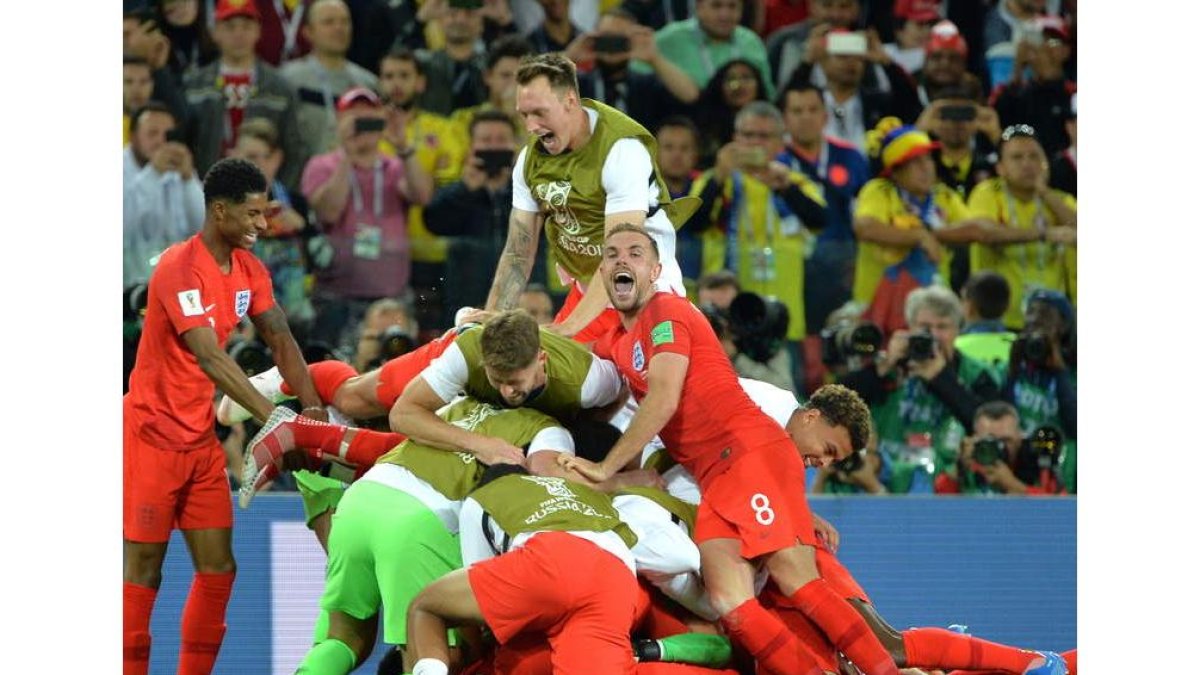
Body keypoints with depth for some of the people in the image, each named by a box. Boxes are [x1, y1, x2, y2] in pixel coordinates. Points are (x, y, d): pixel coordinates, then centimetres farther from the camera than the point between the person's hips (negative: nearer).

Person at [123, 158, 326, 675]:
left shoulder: (248, 269, 5)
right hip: (153, 433, -8)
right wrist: (271, 418, -32)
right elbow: (209, 357, -28)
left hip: (201, 435, 8)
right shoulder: (180, 268, -20)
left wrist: (311, 406, -9)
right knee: (144, 570, -5)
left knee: (218, 569, 4)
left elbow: (280, 340, 7)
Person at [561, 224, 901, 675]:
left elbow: (663, 401, -10)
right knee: (729, 604, -16)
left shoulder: (666, 312, 0)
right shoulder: (614, 345, 24)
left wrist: (605, 469, -8)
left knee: (797, 582, -19)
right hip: (715, 480, 7)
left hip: (752, 453, -7)